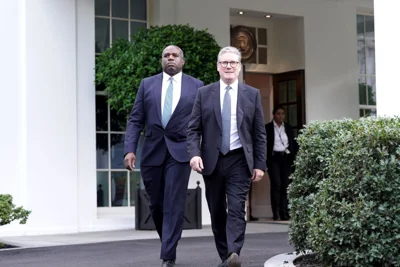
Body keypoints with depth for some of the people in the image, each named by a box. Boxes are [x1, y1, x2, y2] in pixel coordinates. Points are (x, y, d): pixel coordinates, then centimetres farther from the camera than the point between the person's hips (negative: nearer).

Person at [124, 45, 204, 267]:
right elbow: (135, 120, 5)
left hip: (180, 151, -2)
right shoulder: (147, 84, 9)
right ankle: (168, 244, 31)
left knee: (174, 205, -8)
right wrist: (130, 149, -6)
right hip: (152, 151, 2)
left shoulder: (196, 86, 5)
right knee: (156, 205, 9)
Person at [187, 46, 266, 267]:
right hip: (212, 160, 2)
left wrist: (259, 164, -1)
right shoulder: (204, 93, 6)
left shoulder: (252, 94, 5)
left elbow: (259, 133, 5)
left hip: (239, 160, -1)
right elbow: (193, 128, 3)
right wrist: (194, 153, -13)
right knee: (217, 212, 8)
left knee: (236, 209, -13)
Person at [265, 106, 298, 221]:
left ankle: (284, 212, 3)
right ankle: (276, 212, -10)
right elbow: (265, 144, -1)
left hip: (286, 158, 4)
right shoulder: (268, 128, 3)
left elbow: (293, 144, 13)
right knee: (276, 184, -12)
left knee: (285, 185, 0)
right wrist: (266, 159, -9)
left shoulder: (288, 128, 14)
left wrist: (294, 157, 0)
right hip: (274, 159, -3)